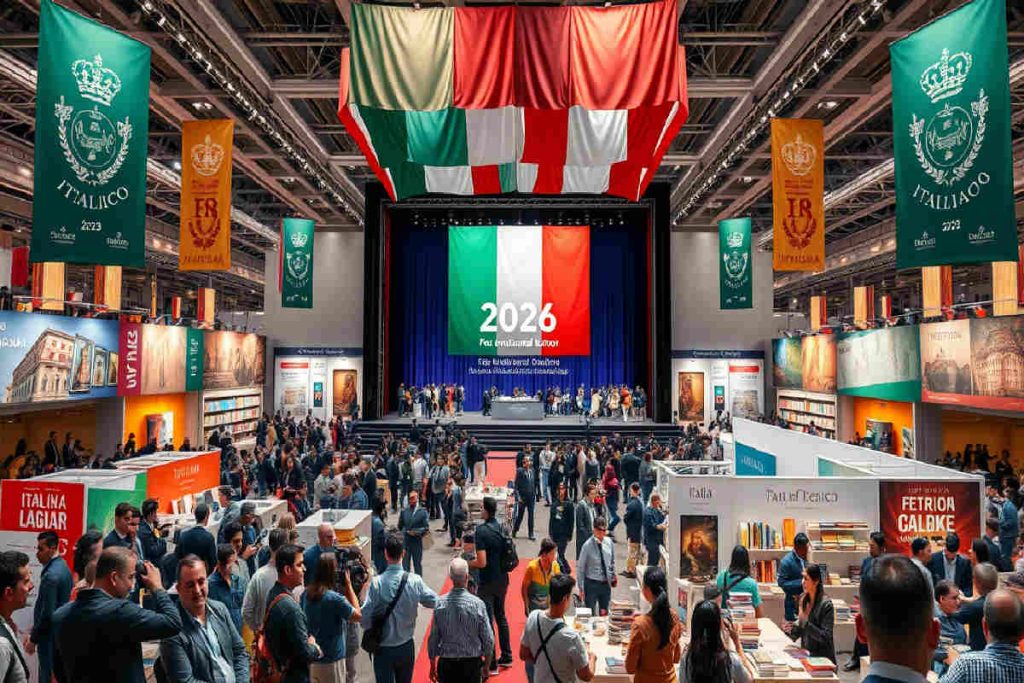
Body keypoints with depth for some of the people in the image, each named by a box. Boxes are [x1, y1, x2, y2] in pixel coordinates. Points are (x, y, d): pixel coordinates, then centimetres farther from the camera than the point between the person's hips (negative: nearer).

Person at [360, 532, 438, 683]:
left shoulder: (377, 582, -20)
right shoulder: (414, 581, -14)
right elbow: (434, 601, -2)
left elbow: (364, 619, -19)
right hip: (406, 647, 2)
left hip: (383, 649, -2)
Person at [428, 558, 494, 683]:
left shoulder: (439, 603, -12)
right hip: (471, 663, -1)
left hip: (446, 664, 1)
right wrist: (486, 664, 8)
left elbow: (433, 638, -5)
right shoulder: (478, 604, -16)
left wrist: (432, 665, 10)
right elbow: (488, 639, -8)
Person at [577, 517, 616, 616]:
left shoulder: (609, 542, -5)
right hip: (592, 583, -4)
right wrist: (581, 588, -10)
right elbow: (580, 568, -11)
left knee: (604, 613, 19)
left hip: (606, 583, 4)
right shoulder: (588, 545, -18)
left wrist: (613, 575, 9)